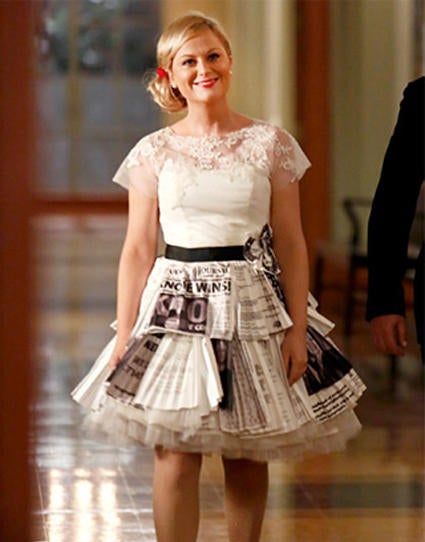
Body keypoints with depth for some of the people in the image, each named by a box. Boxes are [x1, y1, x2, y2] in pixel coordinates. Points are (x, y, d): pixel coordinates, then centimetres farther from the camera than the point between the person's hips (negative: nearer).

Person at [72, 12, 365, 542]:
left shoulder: (270, 144, 2)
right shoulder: (153, 152, 4)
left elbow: (291, 243, 3)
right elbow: (137, 250, 5)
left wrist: (297, 327, -3)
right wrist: (124, 337, 0)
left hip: (252, 308, 0)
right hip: (177, 307, 0)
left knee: (248, 456, 5)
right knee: (175, 455, -5)